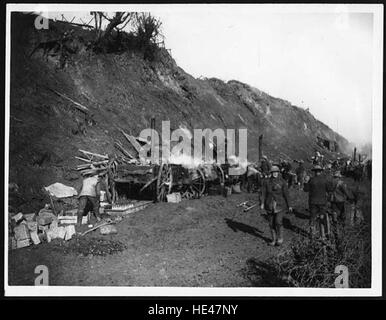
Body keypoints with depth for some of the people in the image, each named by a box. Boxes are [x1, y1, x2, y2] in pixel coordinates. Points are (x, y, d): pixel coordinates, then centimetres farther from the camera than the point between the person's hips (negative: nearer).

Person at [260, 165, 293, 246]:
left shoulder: (282, 182, -5)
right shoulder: (266, 181, -1)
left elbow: (286, 194, -2)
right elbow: (264, 193, -4)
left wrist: (289, 206, -1)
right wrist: (262, 203, -15)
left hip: (280, 205, -2)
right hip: (269, 205, 2)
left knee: (278, 222, -13)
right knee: (271, 223, 6)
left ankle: (280, 238, 10)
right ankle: (274, 240, 21)